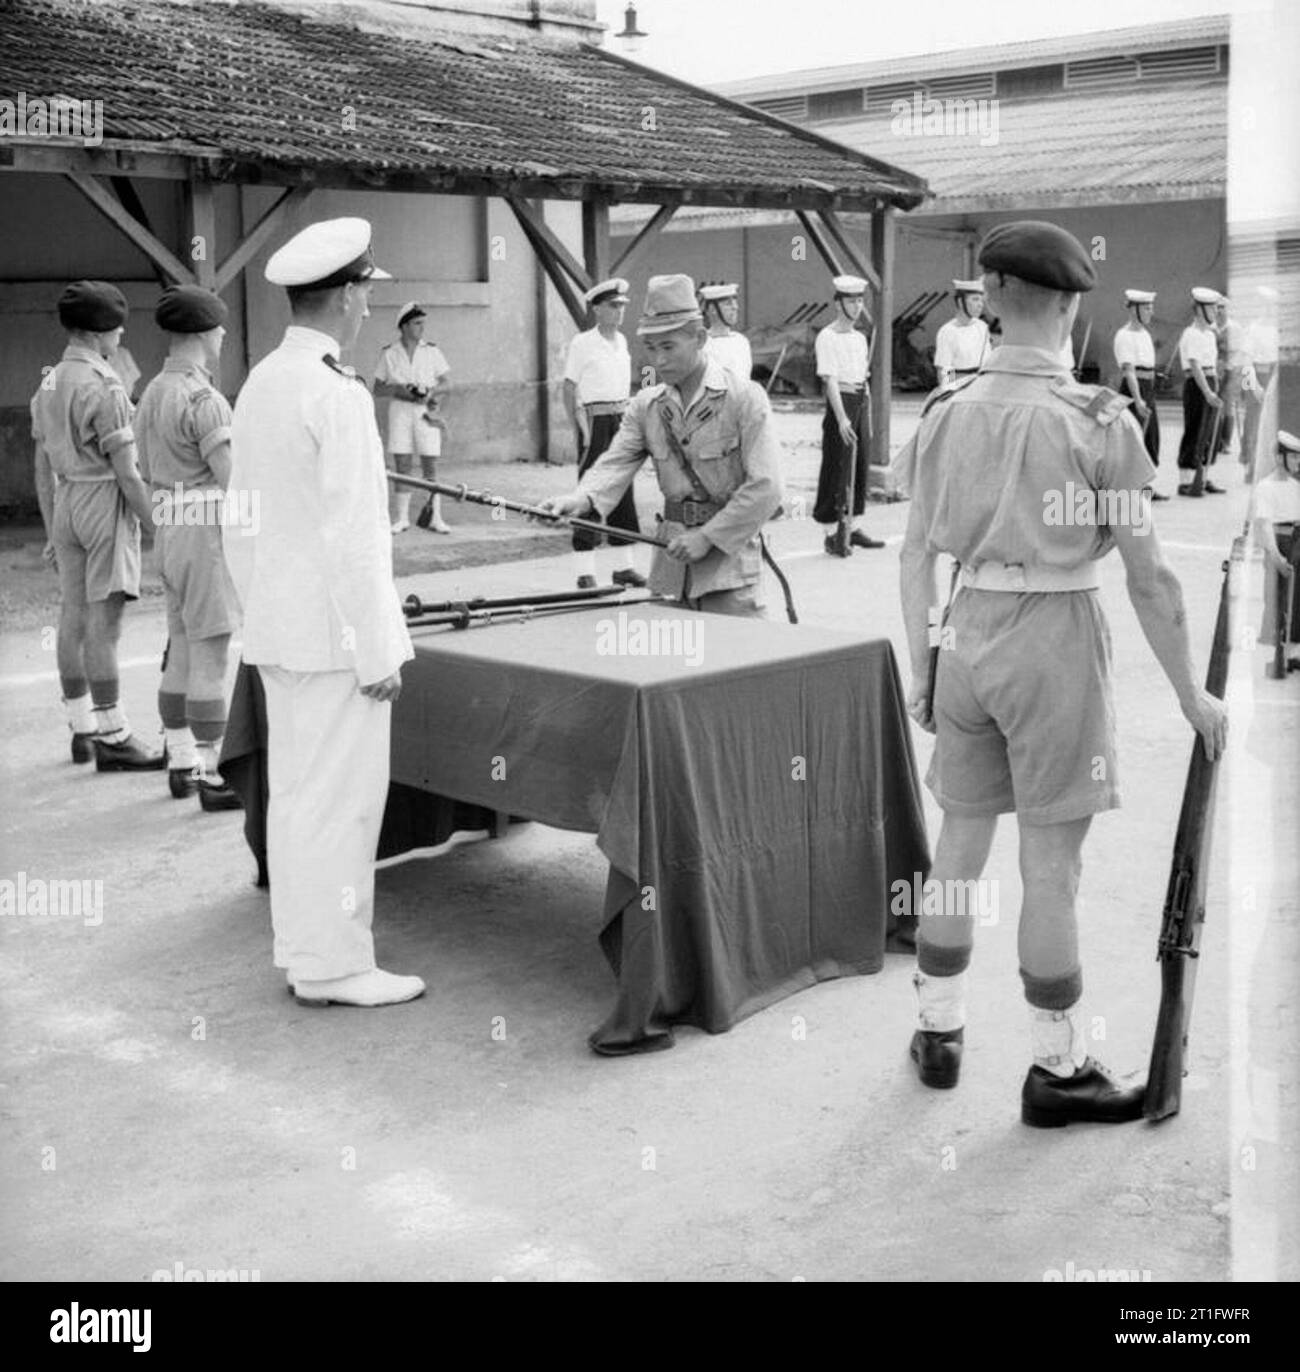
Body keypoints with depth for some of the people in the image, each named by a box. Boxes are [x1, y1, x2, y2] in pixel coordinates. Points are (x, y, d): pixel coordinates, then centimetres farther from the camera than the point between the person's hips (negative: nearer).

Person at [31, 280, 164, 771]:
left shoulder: (48, 384, 12)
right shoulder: (102, 386, -15)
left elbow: (43, 469, 15)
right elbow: (124, 469, -16)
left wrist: (52, 531, 20)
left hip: (66, 505, 9)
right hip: (105, 504, -9)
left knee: (73, 618, 11)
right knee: (103, 624, -7)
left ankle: (83, 729, 20)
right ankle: (112, 738, -3)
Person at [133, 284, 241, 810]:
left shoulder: (152, 393, 12)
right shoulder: (203, 399, -16)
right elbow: (231, 477, -20)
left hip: (169, 526, 9)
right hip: (207, 527, -9)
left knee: (181, 651, 15)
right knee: (211, 655, -6)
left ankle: (181, 763, 23)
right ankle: (209, 776, -3)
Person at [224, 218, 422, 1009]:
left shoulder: (260, 385, 10)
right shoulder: (338, 396, -17)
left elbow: (242, 522, 14)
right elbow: (353, 536, -20)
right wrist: (378, 653, -15)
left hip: (276, 630, 9)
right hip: (334, 631, -9)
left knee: (293, 789, 14)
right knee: (343, 796, -1)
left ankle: (304, 948, 25)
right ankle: (333, 966, 7)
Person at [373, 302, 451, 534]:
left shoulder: (431, 351, 6)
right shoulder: (389, 354, 5)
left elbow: (446, 384, 5)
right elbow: (378, 389, 7)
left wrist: (431, 391, -14)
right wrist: (398, 389, -11)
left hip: (427, 411, 0)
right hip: (400, 410, 0)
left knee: (431, 466, -3)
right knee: (402, 466, 0)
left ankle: (436, 517, 1)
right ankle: (402, 518, 4)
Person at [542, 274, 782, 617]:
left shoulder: (744, 398, -9)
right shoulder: (646, 405, 7)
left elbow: (765, 487, -14)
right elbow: (616, 460, -4)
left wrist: (709, 536, -16)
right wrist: (582, 498, -26)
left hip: (729, 554, -5)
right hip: (674, 559, 5)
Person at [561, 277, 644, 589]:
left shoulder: (621, 341, 12)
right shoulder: (582, 343, -8)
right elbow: (569, 391, -8)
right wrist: (580, 432, -13)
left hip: (622, 420, 7)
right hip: (595, 420, -7)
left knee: (623, 491, 9)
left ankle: (624, 566, 17)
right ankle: (586, 573, -2)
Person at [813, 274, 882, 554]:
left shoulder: (860, 337, 14)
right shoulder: (827, 337, -9)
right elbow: (830, 379, -16)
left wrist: (868, 416, 15)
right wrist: (841, 418, -24)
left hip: (861, 404, 8)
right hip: (841, 404, -7)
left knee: (859, 467, 10)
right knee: (836, 470, -5)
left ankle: (853, 528, 19)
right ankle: (832, 534, 0)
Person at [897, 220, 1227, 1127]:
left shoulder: (947, 411, 2)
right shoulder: (1100, 420, -11)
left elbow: (917, 555, 6)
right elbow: (1150, 573, -10)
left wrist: (920, 671, 15)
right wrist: (1191, 692, -1)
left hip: (968, 637, 5)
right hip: (1057, 643, -5)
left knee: (960, 846, 16)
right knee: (1052, 865, 3)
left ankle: (939, 1033, 27)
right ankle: (1057, 1070, 15)